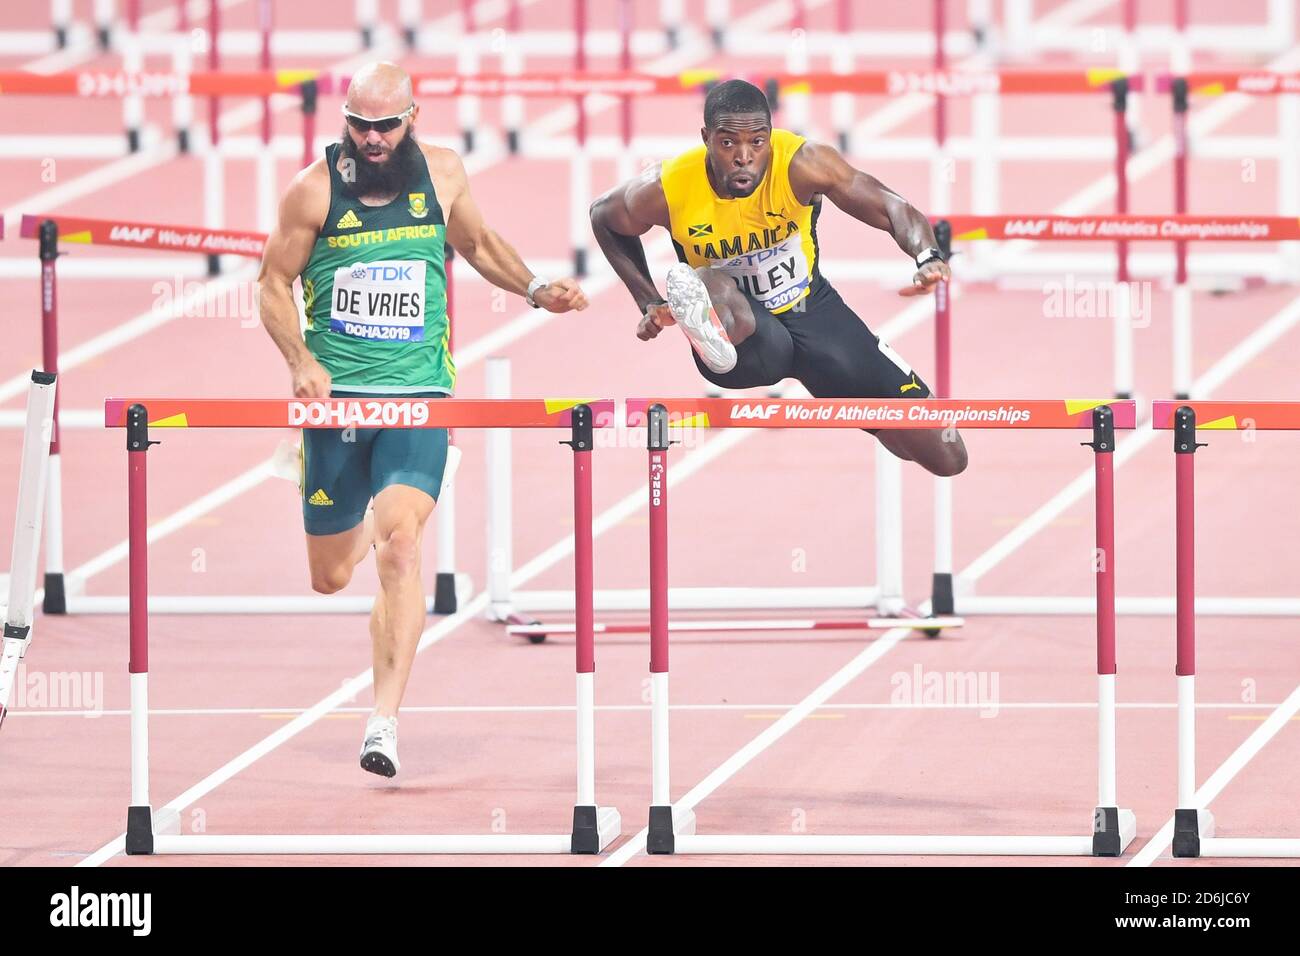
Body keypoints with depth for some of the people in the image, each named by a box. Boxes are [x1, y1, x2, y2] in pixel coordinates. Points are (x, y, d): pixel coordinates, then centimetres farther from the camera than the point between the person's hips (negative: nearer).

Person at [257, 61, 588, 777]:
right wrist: (300, 361, -14)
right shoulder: (314, 189, -5)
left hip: (418, 395, 0)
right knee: (329, 578, 9)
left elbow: (478, 245, 22)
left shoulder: (440, 174, 3)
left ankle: (384, 722, -23)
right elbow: (274, 284, 2)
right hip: (336, 394, 0)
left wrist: (534, 289, 6)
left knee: (400, 545, -21)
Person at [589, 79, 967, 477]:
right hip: (742, 323, -2)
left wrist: (928, 258, -49)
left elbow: (892, 208, -28)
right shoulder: (665, 190, -22)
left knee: (948, 457, 1)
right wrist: (648, 302, -5)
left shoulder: (801, 164, -25)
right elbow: (603, 216, 1)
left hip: (811, 307, 2)